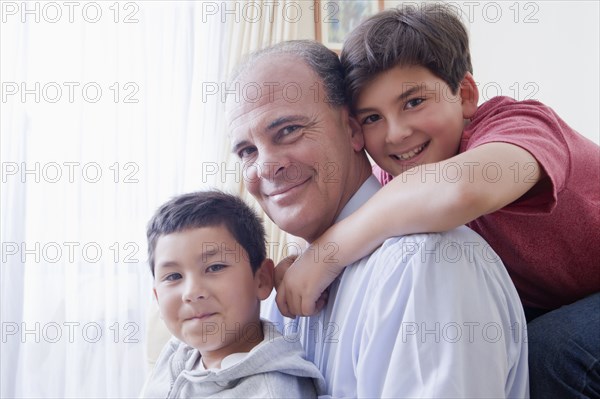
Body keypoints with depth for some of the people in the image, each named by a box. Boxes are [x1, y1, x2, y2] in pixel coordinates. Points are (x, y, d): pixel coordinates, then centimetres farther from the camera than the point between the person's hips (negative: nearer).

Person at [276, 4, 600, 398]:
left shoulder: (519, 123, -30)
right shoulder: (403, 176, -9)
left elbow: (461, 190, -52)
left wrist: (326, 255, -43)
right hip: (548, 306, 6)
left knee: (548, 350, -31)